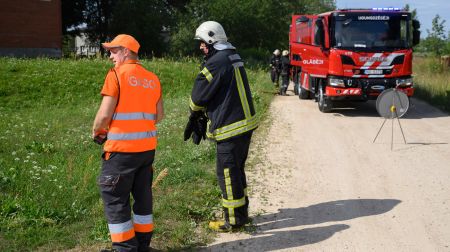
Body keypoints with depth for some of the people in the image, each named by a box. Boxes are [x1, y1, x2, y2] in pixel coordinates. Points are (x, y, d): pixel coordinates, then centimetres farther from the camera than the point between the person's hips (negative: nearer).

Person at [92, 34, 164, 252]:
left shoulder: (117, 74, -9)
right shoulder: (153, 79, 10)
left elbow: (105, 114, -14)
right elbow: (159, 115, 13)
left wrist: (96, 131, 4)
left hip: (121, 148, -7)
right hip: (148, 147, 7)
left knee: (115, 198, 5)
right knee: (142, 194, 17)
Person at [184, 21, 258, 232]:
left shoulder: (216, 62, -17)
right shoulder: (233, 57, 14)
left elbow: (199, 96, -11)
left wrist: (194, 116, 10)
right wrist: (202, 115, 15)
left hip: (230, 127, -10)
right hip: (246, 122, 10)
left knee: (227, 172, 0)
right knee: (237, 168, 20)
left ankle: (234, 219, 9)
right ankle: (241, 211, 30)